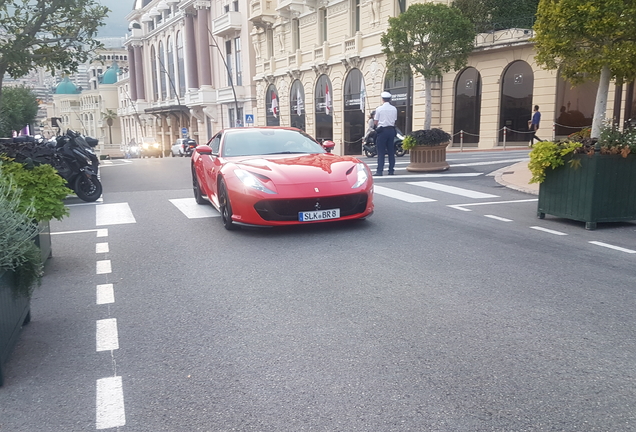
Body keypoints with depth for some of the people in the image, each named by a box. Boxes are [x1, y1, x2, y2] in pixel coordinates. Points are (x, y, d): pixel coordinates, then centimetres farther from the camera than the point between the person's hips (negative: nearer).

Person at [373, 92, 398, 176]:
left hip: (382, 130, -4)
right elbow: (394, 121, 7)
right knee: (391, 151, 9)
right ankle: (391, 170, 10)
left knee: (381, 152, -2)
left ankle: (379, 171, -7)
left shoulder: (379, 109, -6)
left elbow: (375, 122, -3)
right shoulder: (394, 109, 5)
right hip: (391, 130, 4)